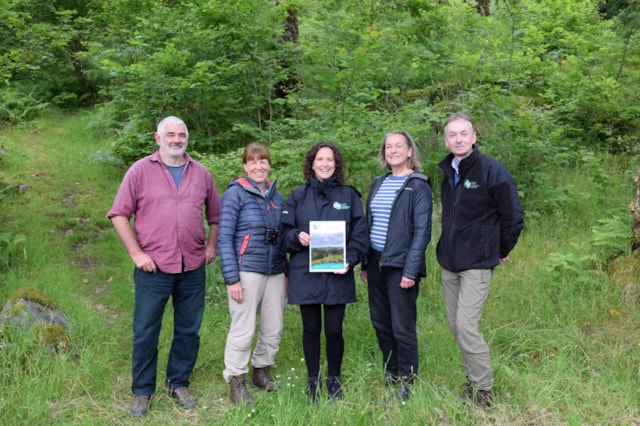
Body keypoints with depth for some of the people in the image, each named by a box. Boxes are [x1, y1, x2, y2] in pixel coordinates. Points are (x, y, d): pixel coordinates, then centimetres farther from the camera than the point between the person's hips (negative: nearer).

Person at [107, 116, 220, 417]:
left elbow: (215, 214, 17)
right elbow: (119, 214, -2)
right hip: (153, 267, -3)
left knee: (188, 330, 13)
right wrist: (136, 253, -8)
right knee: (145, 332, 7)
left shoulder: (201, 173, 8)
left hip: (193, 268, 3)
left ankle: (179, 384, 31)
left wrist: (211, 246, 6)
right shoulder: (140, 170, -2)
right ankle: (142, 391, 24)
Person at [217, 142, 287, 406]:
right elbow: (224, 238, -8)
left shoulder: (275, 195, 12)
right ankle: (236, 381, 14)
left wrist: (287, 272, 13)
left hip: (275, 272, 6)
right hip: (247, 272, -6)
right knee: (243, 330, -2)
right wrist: (232, 278, -14)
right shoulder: (235, 194, -5)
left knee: (273, 329, 12)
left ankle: (261, 370, 31)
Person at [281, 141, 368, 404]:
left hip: (337, 275, 0)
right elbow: (284, 233, 6)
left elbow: (359, 234, 4)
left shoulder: (349, 195, 5)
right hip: (305, 274, 1)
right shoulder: (298, 195, 6)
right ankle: (313, 381, 26)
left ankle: (334, 380, 24)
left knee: (334, 330, 1)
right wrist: (297, 237, -15)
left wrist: (350, 260, -11)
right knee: (311, 329, 8)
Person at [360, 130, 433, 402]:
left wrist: (410, 271, -17)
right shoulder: (379, 183, 12)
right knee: (380, 322, 14)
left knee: (402, 327, 1)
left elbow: (422, 231, -12)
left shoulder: (418, 185, -6)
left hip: (400, 265, -6)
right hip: (376, 262, 6)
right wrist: (365, 263, 12)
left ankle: (406, 383, 16)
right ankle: (391, 373, 31)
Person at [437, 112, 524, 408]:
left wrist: (502, 251, -1)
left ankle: (483, 391, 5)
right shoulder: (447, 171, 7)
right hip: (449, 262, 7)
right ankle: (473, 381, 26)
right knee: (455, 325, 11)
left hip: (477, 263, -7)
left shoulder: (492, 171, -13)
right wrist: (449, 249, 16)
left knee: (466, 326, -11)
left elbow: (514, 217, -10)